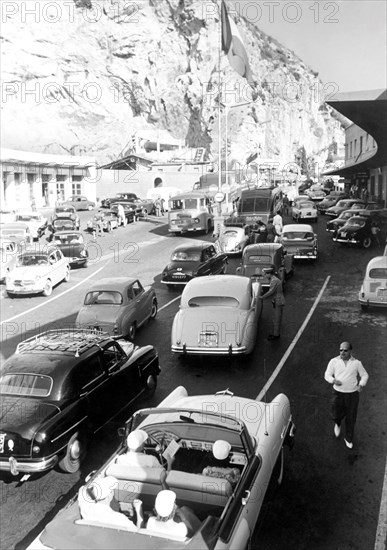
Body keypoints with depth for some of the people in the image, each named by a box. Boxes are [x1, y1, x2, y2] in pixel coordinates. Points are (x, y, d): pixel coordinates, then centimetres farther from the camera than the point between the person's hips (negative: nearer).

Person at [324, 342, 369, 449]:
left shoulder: (356, 363, -5)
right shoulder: (334, 361, -6)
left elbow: (364, 375, 4)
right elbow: (327, 375, -1)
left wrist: (361, 385, -15)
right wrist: (333, 381, -23)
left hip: (352, 394, 0)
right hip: (338, 393, 0)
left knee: (351, 418, 10)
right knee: (336, 415, 8)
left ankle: (348, 439, 33)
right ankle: (338, 424, 47)